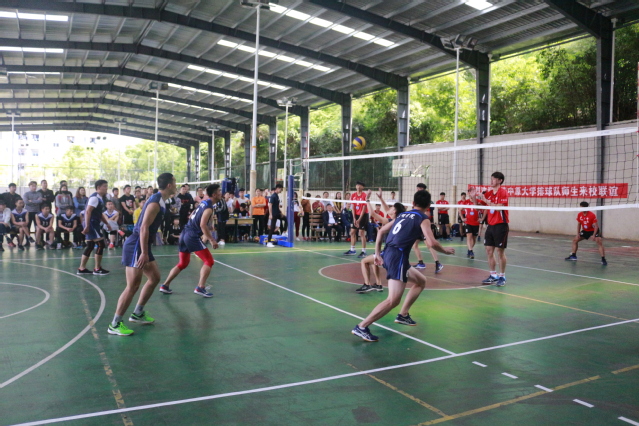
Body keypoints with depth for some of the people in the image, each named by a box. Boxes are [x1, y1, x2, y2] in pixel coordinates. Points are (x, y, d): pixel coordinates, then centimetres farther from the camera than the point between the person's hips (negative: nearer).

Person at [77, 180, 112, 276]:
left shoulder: (100, 198, 16)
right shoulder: (94, 197, -14)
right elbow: (88, 212, -22)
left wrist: (107, 224, 23)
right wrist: (87, 226, -27)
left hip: (94, 224, 10)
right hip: (91, 224, -10)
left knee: (90, 246, 12)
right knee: (101, 244, -7)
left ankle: (82, 268, 17)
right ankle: (97, 269, 0)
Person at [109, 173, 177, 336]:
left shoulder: (158, 200, 13)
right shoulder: (155, 203, -17)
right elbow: (143, 228, -23)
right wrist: (144, 253, -25)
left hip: (142, 246, 10)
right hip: (136, 247, -10)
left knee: (155, 278, 16)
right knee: (133, 285, -9)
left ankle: (138, 313, 27)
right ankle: (115, 324, -1)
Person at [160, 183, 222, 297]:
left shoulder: (203, 202, 15)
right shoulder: (209, 207, -11)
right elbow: (203, 225, -23)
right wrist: (212, 240, -20)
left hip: (185, 234, 9)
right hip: (193, 236, -9)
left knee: (182, 263, 20)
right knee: (209, 261, -5)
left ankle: (165, 286, 21)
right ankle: (200, 288, -13)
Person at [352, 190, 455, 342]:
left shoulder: (402, 215, 20)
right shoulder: (423, 219, -1)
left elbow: (381, 231, 22)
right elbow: (431, 243, -13)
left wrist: (377, 253, 24)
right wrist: (445, 251, 6)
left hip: (388, 254, 9)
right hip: (398, 257, -9)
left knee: (421, 281, 25)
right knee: (393, 300, -14)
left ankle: (403, 315, 25)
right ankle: (361, 327, -17)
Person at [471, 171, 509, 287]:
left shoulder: (503, 192, -9)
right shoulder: (489, 193, 11)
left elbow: (499, 207, -22)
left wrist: (486, 200, -20)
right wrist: (474, 197, -2)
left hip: (500, 225, -7)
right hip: (490, 225, 7)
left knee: (500, 251, -2)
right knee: (489, 251, 7)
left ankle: (502, 277, 9)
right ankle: (493, 275, 17)